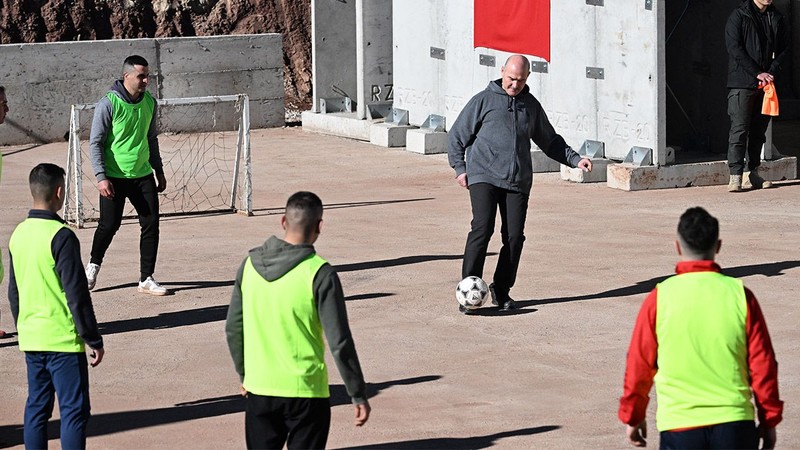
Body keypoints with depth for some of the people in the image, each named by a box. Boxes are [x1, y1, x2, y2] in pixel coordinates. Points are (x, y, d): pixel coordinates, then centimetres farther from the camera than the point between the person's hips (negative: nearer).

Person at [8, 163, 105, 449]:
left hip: (30, 340, 7)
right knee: (74, 410, -3)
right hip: (63, 340, -7)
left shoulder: (18, 234, 6)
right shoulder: (61, 237, -16)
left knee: (36, 408, 12)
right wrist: (94, 340, -9)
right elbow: (77, 294, -15)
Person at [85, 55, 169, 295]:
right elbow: (95, 143, -10)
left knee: (151, 223, -3)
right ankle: (93, 266, 27)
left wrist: (159, 172, 20)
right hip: (114, 178, -5)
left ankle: (147, 279, 5)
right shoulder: (108, 104, -12)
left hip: (143, 176, 5)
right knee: (109, 225, 0)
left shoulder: (149, 103, 6)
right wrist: (101, 177, -17)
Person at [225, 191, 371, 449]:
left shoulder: (250, 264, 0)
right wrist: (358, 395, -5)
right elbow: (340, 342, -13)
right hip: (305, 392, -4)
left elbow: (233, 329, 8)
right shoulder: (319, 274, -15)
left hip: (259, 389, 4)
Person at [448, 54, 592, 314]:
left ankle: (501, 290, 12)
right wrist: (459, 168, -1)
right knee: (482, 229, -17)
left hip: (518, 182, 4)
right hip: (484, 177, -4)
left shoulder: (531, 106, 17)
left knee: (514, 236, -3)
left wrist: (575, 160, 17)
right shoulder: (484, 101, 5)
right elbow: (456, 136, 9)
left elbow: (549, 141, 28)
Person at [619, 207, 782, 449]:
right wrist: (769, 420, 14)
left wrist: (632, 417, 17)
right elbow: (762, 363, 3)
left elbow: (639, 365, 3)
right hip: (734, 424, 1)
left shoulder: (659, 298, -4)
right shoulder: (740, 295, -1)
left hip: (679, 426, -1)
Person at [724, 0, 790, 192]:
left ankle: (754, 172, 15)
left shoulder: (777, 18, 11)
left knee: (759, 129, 8)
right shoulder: (739, 16, -3)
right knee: (739, 128, -9)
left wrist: (772, 72, -5)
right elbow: (734, 48, -10)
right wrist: (758, 73, -13)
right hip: (742, 82, -5)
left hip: (766, 83, 5)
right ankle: (735, 175, -11)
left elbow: (784, 48, 12)